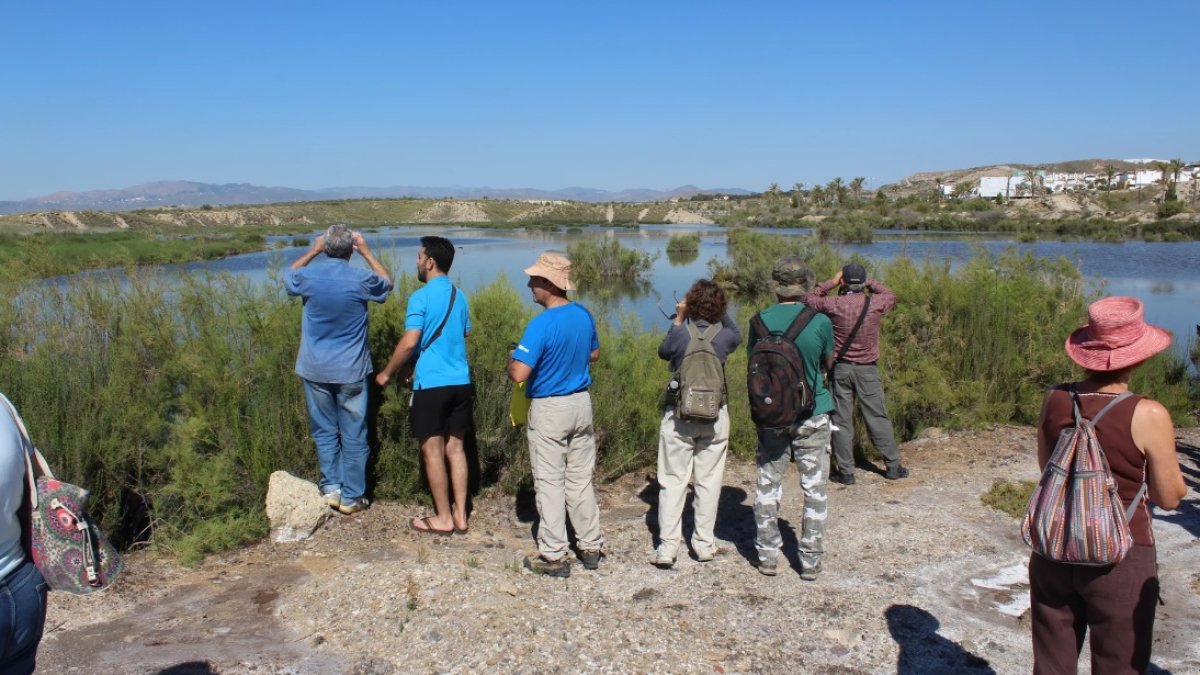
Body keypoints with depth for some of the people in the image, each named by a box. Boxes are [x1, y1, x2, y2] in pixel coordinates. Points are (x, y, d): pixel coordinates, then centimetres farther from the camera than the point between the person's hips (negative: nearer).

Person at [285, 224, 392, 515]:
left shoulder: (308, 277, -6)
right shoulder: (361, 279, -11)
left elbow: (288, 277, 20)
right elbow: (388, 283, 13)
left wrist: (312, 251, 20)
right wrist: (367, 252, 14)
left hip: (315, 370, 2)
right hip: (351, 371, -2)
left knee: (324, 431, 15)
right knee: (354, 436, 7)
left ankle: (331, 487, 15)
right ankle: (351, 496, 13)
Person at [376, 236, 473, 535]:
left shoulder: (421, 298, -11)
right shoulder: (460, 297, 11)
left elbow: (409, 343, -17)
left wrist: (387, 373, -3)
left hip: (431, 385, -7)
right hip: (461, 383, 7)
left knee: (433, 452, 4)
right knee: (455, 448, 12)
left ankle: (443, 518, 11)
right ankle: (460, 515, 16)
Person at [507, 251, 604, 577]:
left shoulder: (541, 324, -22)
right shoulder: (584, 315, 0)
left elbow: (519, 374, -24)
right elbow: (594, 354, 17)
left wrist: (511, 361, -3)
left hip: (549, 410, -6)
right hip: (581, 403, 7)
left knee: (550, 483, 4)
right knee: (581, 480, 16)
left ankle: (554, 556, 12)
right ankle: (590, 547, 25)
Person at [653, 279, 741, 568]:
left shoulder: (680, 333, -13)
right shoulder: (724, 335, -7)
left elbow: (663, 352, 7)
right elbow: (737, 335, 17)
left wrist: (678, 320, 8)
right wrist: (720, 314, 9)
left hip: (679, 416, -1)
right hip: (715, 417, 2)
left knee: (673, 481, 5)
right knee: (709, 480, 11)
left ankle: (667, 548, 4)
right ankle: (704, 544, 19)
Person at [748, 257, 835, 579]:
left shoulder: (761, 320, -9)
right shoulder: (820, 322, -13)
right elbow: (827, 361, 4)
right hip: (812, 415, -1)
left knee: (768, 486, 13)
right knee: (814, 489, 10)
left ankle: (768, 556, 21)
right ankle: (810, 561, 17)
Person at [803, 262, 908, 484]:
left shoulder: (833, 304, -10)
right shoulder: (875, 303, -6)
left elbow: (809, 299, 9)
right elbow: (891, 296, 17)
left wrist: (831, 283, 10)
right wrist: (870, 283, 16)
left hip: (841, 368, -1)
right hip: (867, 369, 1)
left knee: (841, 421, 5)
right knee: (878, 418, 10)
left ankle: (846, 472, 8)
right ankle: (893, 467, 18)